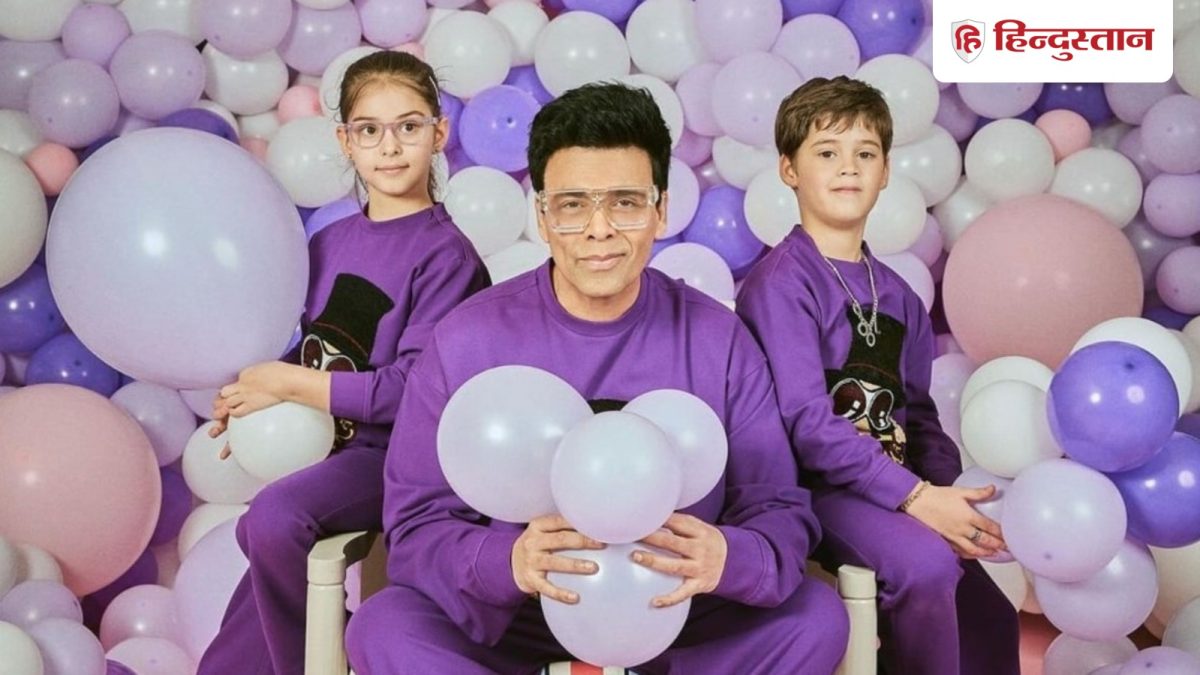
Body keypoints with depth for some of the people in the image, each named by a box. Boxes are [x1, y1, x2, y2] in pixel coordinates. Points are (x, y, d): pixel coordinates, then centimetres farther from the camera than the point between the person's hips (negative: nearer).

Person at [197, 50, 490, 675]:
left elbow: (411, 390, -17)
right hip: (318, 441, 6)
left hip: (394, 454, -6)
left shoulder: (445, 253, -12)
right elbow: (316, 349, 14)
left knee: (274, 514, -26)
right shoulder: (329, 243, 8)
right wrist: (249, 397, -5)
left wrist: (287, 383, -13)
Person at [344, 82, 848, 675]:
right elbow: (415, 525, -10)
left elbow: (781, 513, -7)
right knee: (381, 627, -26)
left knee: (817, 617, -21)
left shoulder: (718, 339, -7)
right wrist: (507, 561, -31)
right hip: (508, 615, 0)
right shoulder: (464, 340, -10)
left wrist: (724, 558, -30)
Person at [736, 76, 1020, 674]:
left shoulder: (897, 295, 13)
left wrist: (948, 495, -3)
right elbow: (806, 421, -19)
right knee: (926, 565, -29)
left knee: (991, 623, 3)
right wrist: (915, 495, -23)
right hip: (814, 486, -7)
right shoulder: (779, 282, -10)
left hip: (897, 487, 7)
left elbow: (918, 414, 16)